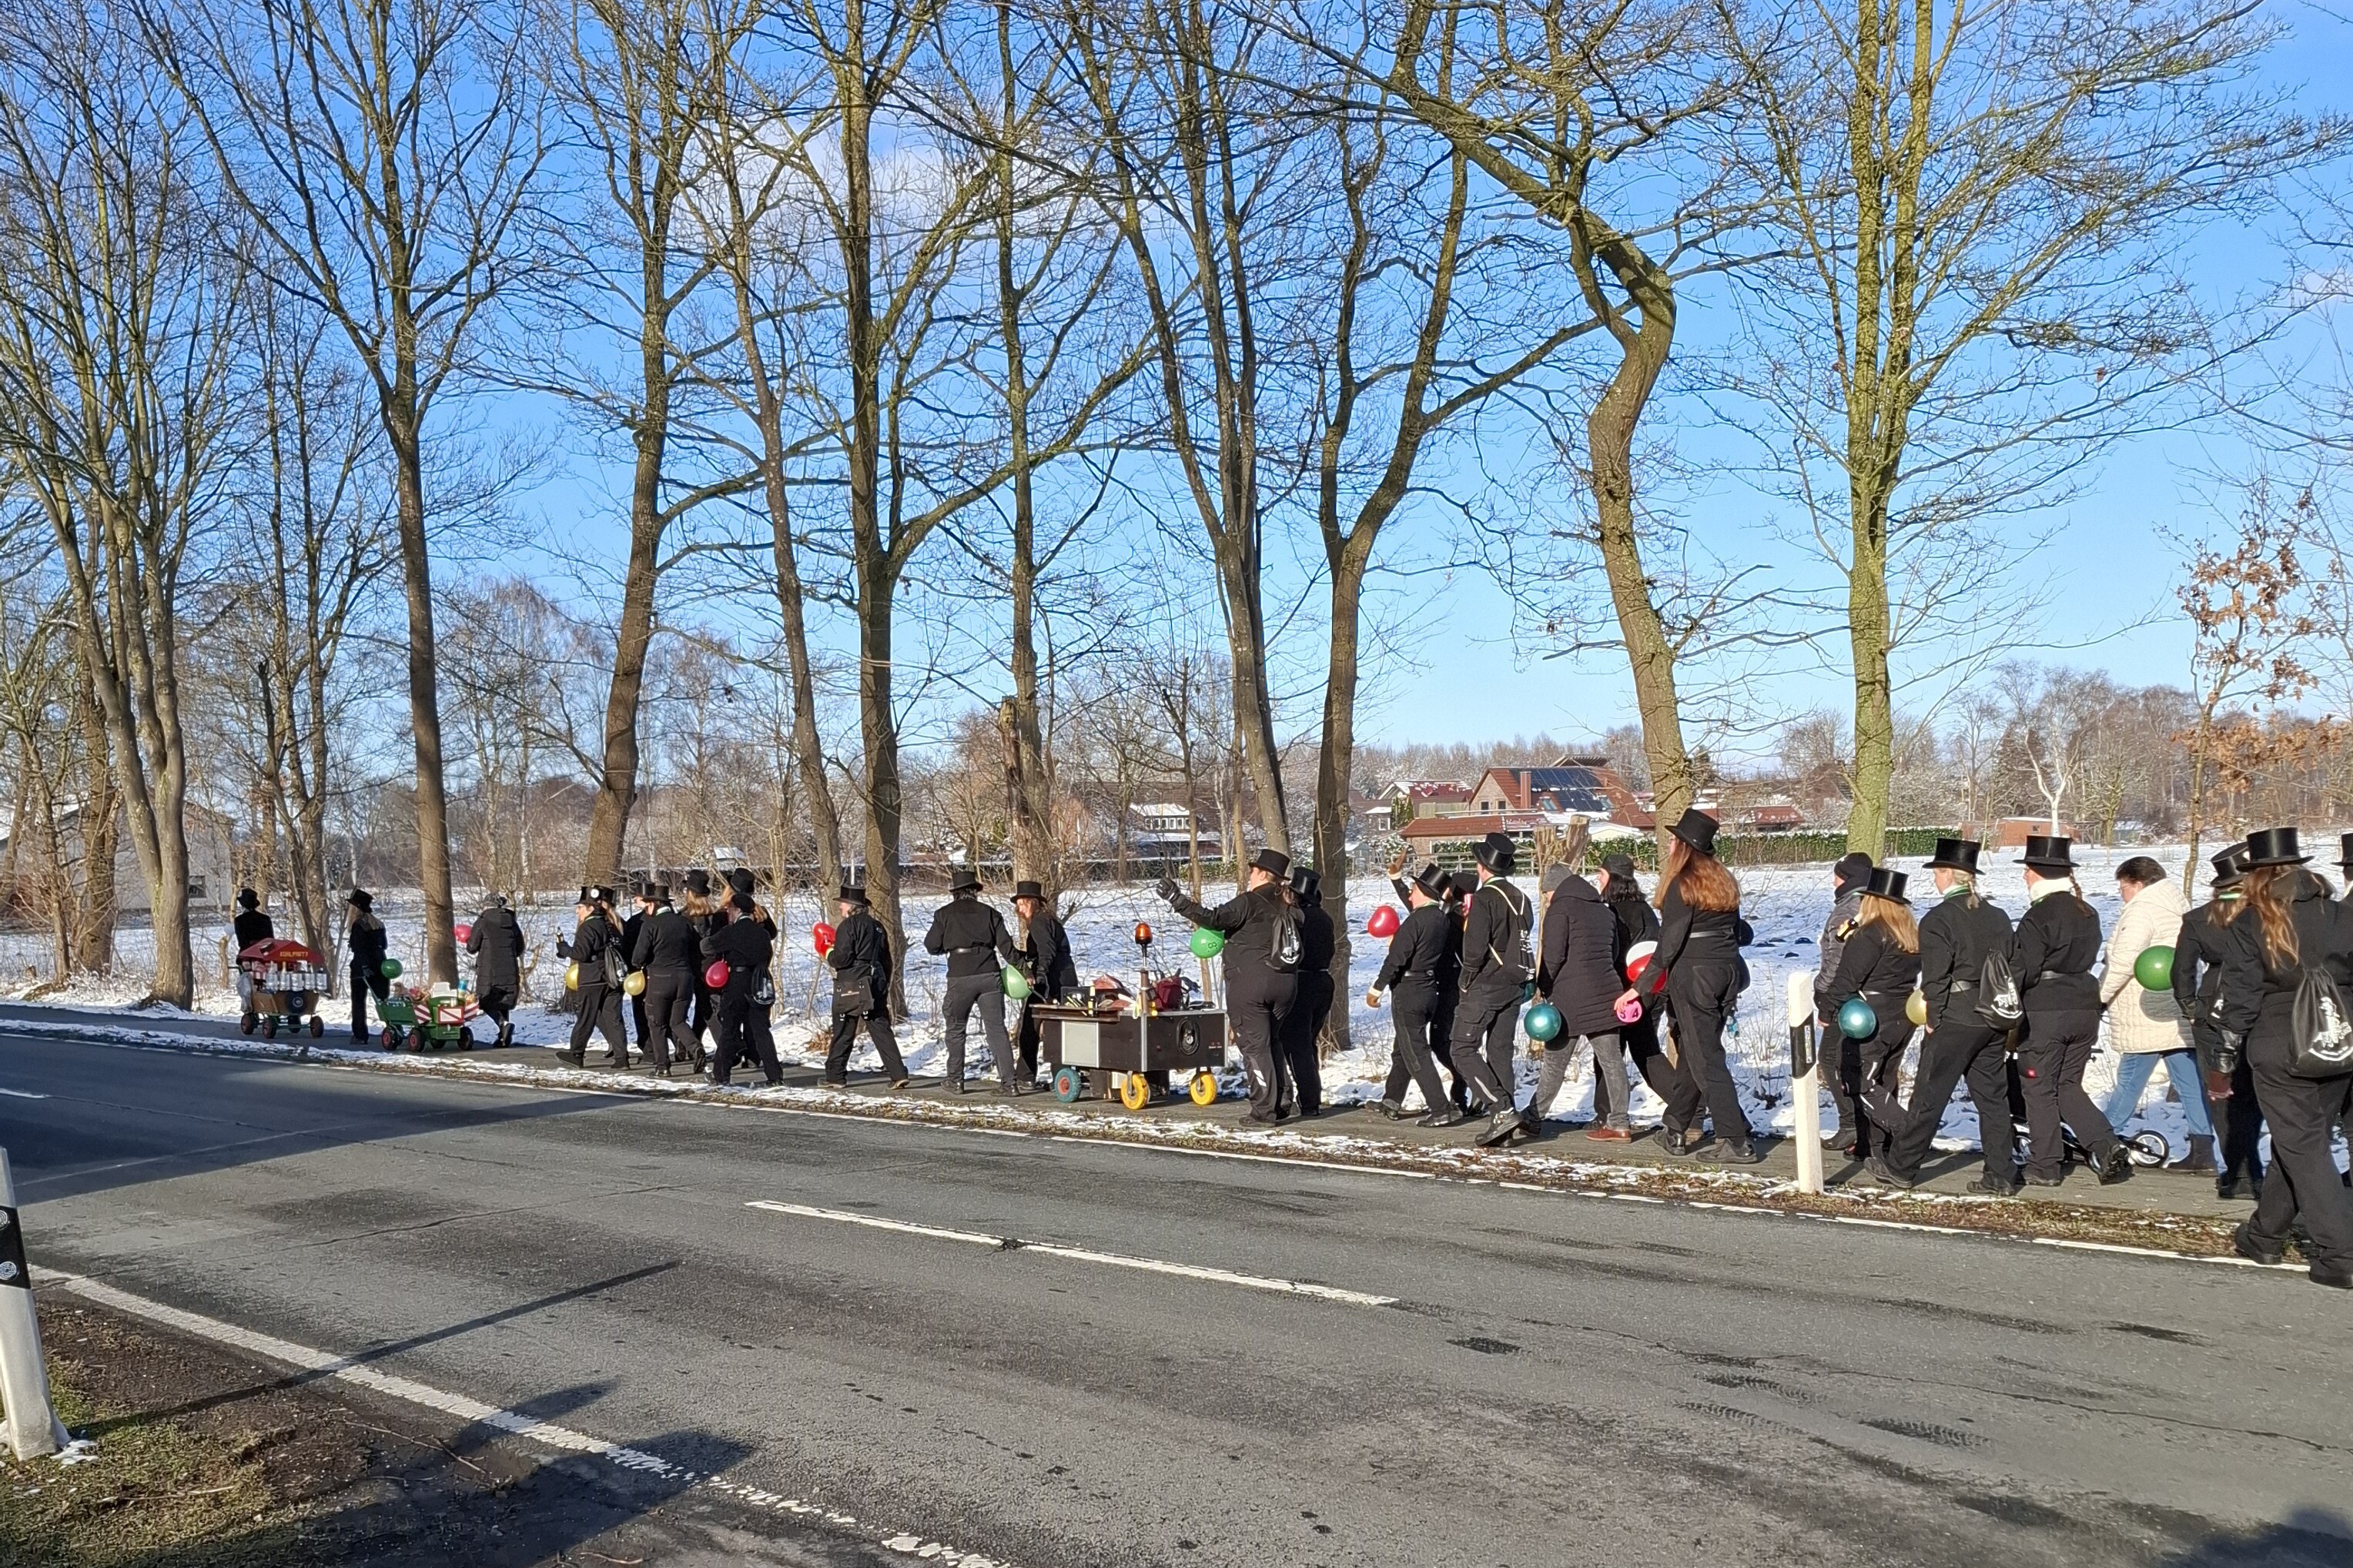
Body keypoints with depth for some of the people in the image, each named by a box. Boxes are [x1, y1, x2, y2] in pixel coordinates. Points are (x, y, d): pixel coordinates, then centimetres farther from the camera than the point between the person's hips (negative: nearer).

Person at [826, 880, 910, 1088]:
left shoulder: (848, 926, -11)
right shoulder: (877, 926, 13)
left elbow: (842, 959, -17)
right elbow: (886, 960, 17)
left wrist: (829, 954, 4)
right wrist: (884, 988, 24)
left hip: (850, 988, -6)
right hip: (876, 985, 7)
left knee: (843, 1034, 5)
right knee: (882, 1030, 4)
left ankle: (835, 1076, 12)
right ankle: (898, 1074, -5)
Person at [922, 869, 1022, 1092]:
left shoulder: (945, 913, 6)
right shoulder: (989, 912, 10)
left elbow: (931, 946, 7)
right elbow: (1005, 945, 6)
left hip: (960, 976, -2)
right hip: (990, 975, 2)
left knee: (956, 1030, 13)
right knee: (996, 1028, 3)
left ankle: (955, 1081, 16)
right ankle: (1008, 1081, -2)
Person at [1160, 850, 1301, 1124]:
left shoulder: (1250, 902, -11)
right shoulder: (1286, 908, 12)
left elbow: (1215, 919, -21)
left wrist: (1178, 900, -19)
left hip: (1250, 983, -7)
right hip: (1284, 984, 7)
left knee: (1254, 1045, -1)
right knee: (1271, 1042, 20)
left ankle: (1264, 1109, -2)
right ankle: (1279, 1102, 19)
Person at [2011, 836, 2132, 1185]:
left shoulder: (2038, 917, -15)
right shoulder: (2087, 914, 10)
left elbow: (2023, 971, -18)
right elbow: (2088, 959, 16)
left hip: (2044, 1012, -7)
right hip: (2085, 1009, 7)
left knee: (2040, 1089, 4)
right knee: (2069, 1085, 17)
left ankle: (2045, 1166, 9)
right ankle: (2108, 1147, 2)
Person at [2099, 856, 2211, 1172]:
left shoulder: (2142, 910, -13)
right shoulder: (2179, 907, 18)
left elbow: (2122, 963, -20)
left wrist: (2100, 997, -10)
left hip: (2148, 1021, -9)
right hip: (2181, 1016, 9)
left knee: (2129, 1083, -1)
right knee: (2192, 1084, 5)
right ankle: (2202, 1153, 6)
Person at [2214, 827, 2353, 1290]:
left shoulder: (2251, 925, -7)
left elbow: (2240, 992, -7)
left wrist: (2229, 1046, 3)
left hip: (2280, 1049, -4)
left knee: (2303, 1147, 1)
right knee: (2302, 1140, 16)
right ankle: (2265, 1233, 30)